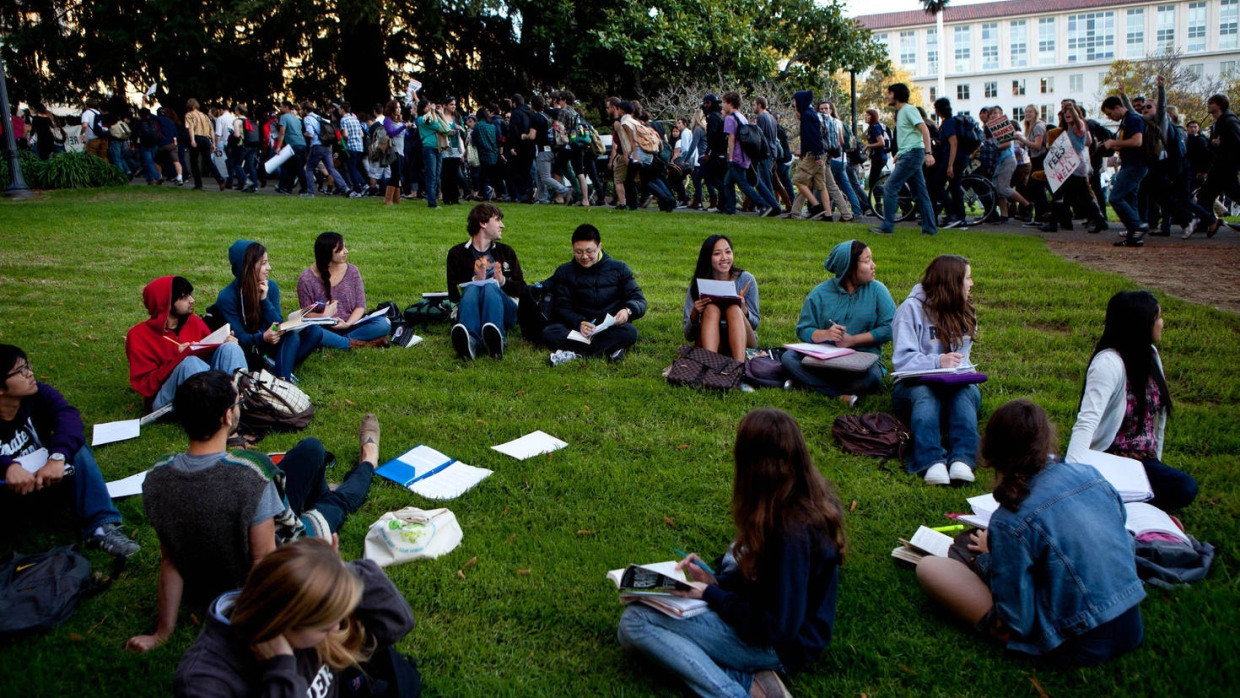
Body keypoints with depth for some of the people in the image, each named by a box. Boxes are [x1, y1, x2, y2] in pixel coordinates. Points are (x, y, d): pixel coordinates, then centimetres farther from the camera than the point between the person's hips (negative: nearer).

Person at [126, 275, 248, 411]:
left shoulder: (194, 322, 8)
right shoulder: (139, 335, -4)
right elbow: (144, 386, -10)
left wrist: (228, 345, -7)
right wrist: (176, 360, -22)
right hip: (165, 400, -4)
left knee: (230, 347, -17)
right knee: (190, 362, -32)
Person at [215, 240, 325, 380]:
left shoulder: (270, 287, 1)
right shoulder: (227, 297, -13)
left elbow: (279, 326, -3)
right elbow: (238, 337, -16)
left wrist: (264, 299, -16)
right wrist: (263, 337, -37)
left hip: (273, 345, 6)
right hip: (248, 352, -6)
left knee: (314, 331, -15)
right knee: (291, 336, -30)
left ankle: (282, 368, -27)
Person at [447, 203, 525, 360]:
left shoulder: (506, 252, 25)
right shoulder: (457, 253, 16)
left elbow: (521, 288, 15)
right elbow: (453, 294, 4)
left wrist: (503, 281, -5)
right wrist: (476, 280, -12)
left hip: (504, 310, 1)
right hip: (469, 309, -1)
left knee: (490, 286, -31)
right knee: (472, 288, -33)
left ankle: (494, 339, -63)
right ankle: (469, 340, -64)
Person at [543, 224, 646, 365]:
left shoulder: (619, 268, 6)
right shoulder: (564, 272, 8)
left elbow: (639, 300, 4)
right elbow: (561, 308, -1)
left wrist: (628, 310, -21)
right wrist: (579, 323, -23)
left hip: (611, 328, 0)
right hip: (577, 328, 0)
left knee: (630, 332, -34)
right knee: (549, 333, -28)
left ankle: (575, 352, -32)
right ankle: (609, 348, -34)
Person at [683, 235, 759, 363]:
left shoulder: (746, 279, -3)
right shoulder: (697, 285, -3)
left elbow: (755, 324, 3)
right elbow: (688, 336, -1)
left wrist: (743, 310, -20)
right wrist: (694, 314, -23)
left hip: (742, 341, 0)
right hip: (709, 342, 0)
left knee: (734, 309, -27)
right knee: (711, 308, -27)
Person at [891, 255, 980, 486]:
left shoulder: (964, 310, 17)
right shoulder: (912, 308, -3)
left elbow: (962, 357, 16)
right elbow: (902, 360, -10)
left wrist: (959, 369, -9)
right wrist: (937, 361, -27)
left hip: (955, 384, 4)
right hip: (914, 385, -4)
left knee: (966, 392, -33)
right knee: (924, 394, -39)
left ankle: (962, 461, -53)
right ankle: (932, 463, -58)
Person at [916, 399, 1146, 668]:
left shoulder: (1010, 522, -20)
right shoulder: (1090, 474, -4)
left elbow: (1017, 622, -16)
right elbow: (1128, 546, 12)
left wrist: (990, 557, 1)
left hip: (1077, 648, -7)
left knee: (928, 567, -7)